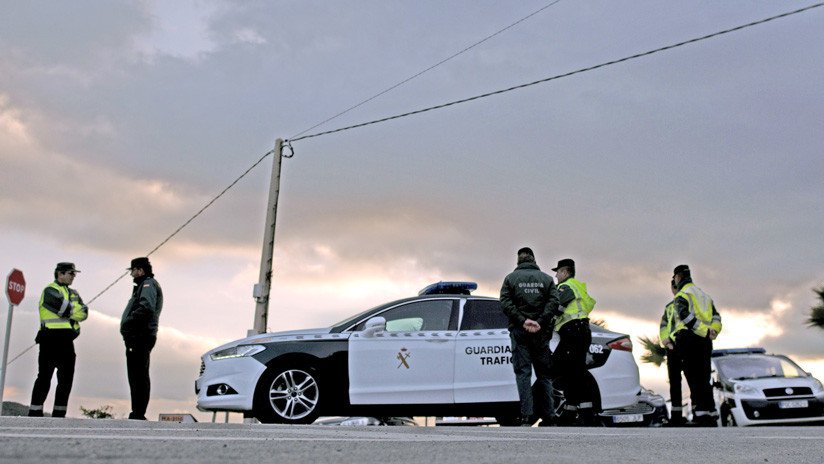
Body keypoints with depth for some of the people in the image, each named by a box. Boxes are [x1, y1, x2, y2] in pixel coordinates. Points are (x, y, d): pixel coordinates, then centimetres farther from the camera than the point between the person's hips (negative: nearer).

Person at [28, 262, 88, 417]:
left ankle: (59, 414, 14)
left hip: (67, 340, 8)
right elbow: (67, 310, -15)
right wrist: (78, 310, 2)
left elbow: (84, 313, 6)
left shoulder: (73, 293, 21)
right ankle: (35, 412, -1)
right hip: (51, 339, -8)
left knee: (66, 378, 7)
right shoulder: (50, 290, -3)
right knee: (45, 377, -6)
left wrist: (71, 311, -10)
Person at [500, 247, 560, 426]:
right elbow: (553, 302, -4)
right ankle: (549, 418, 9)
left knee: (523, 372, -1)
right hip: (541, 332, 2)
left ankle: (527, 416, -9)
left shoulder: (511, 278, 5)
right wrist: (540, 322, -11)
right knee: (544, 374, 9)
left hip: (519, 331, -2)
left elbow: (505, 303, -7)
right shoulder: (546, 278, 9)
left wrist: (522, 321, -11)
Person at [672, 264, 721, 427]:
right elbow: (716, 316, 12)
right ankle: (711, 415, 9)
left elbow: (685, 316, -19)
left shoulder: (682, 295, -1)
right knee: (704, 379, 11)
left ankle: (702, 413, -13)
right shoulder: (704, 295, 24)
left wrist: (705, 331, -20)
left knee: (694, 379, -7)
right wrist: (713, 330, -4)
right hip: (705, 341, 7)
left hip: (689, 339, -7)